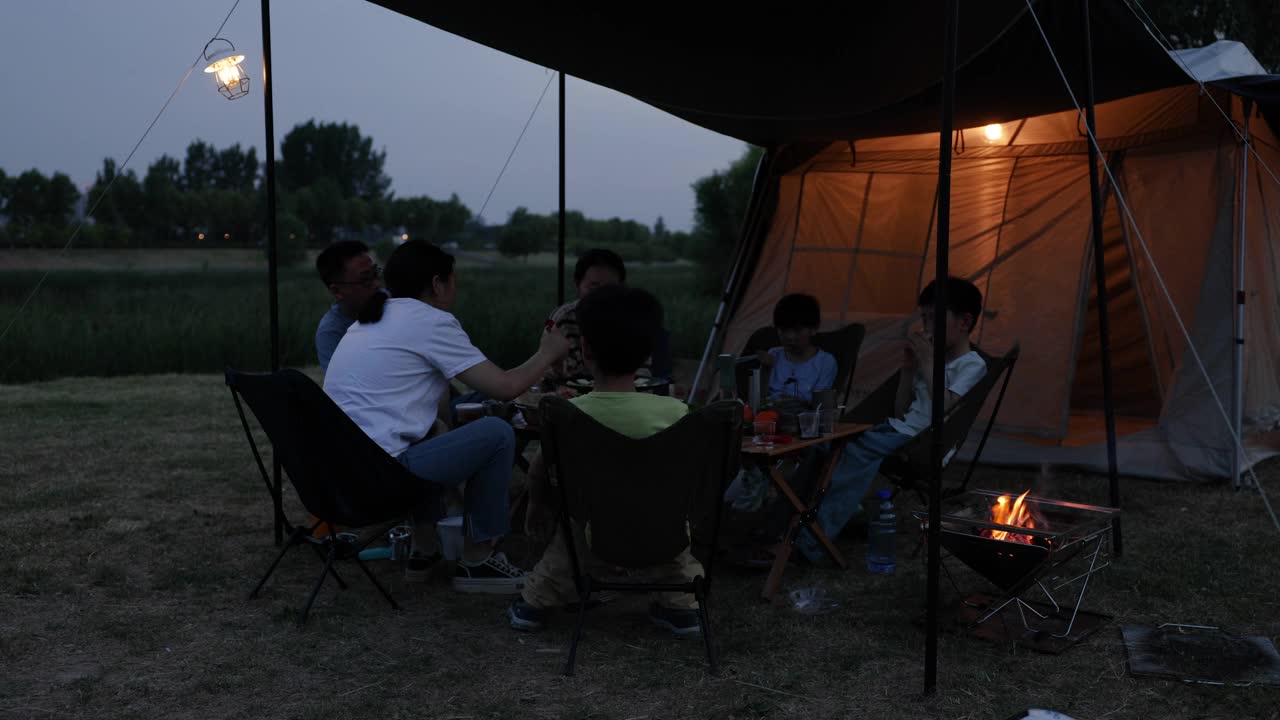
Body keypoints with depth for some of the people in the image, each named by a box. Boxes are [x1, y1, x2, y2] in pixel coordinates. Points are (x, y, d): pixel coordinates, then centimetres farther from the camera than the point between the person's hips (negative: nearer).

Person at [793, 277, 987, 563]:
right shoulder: (933, 359, 19)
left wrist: (928, 364, -15)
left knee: (859, 450, -30)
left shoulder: (972, 366, -4)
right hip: (899, 431, 8)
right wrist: (908, 368, 8)